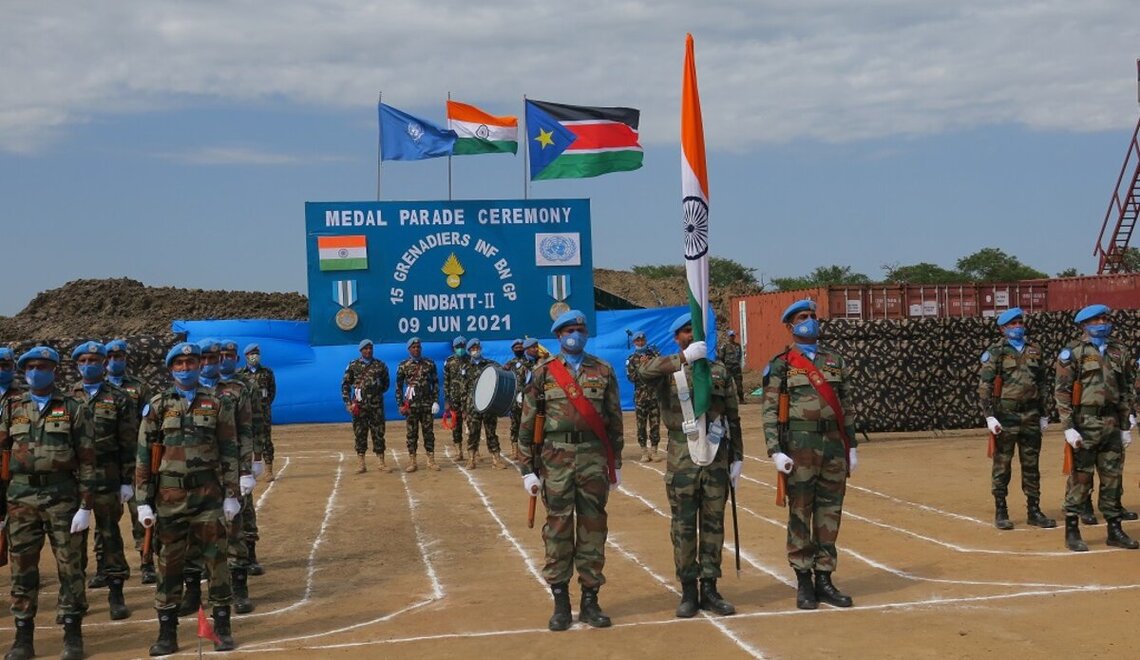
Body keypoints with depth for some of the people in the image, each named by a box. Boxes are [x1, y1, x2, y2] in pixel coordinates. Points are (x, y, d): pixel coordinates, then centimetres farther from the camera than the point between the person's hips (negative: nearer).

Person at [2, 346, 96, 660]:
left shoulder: (73, 409, 2)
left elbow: (86, 461, -1)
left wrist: (86, 506, -7)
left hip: (62, 496, -2)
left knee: (69, 566, 2)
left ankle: (73, 634, 12)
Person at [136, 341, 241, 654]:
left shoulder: (218, 403, 4)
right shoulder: (158, 405, 5)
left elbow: (230, 452, 3)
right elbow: (143, 455, 4)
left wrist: (231, 495, -2)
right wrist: (143, 501, 0)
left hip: (208, 494, -1)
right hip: (170, 496, 1)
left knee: (215, 561, 3)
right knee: (169, 564, 6)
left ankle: (223, 628, 13)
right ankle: (167, 633, 15)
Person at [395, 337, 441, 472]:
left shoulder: (429, 363, 4)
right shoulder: (403, 366, 1)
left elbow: (435, 383, 7)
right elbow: (398, 386, 3)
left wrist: (436, 401, -1)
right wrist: (400, 405, -3)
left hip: (427, 404, 1)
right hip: (411, 404, -1)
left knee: (428, 432, 4)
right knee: (412, 432, 3)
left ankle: (431, 461, 11)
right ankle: (412, 462, 8)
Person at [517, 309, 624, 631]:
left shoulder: (603, 370, 7)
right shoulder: (543, 372, 2)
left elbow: (614, 420, 11)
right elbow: (527, 423, 2)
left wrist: (616, 464, 10)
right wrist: (527, 468, -2)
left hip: (594, 458, 1)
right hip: (557, 458, -1)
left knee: (593, 527, 5)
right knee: (558, 527, 1)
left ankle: (590, 600, 14)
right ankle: (560, 602, 10)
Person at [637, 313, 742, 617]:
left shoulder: (719, 371, 11)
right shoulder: (667, 371, 3)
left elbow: (733, 418, 13)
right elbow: (644, 372, -23)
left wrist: (737, 457, 9)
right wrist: (683, 359, -31)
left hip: (716, 457, 3)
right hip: (682, 459, -2)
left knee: (713, 524, 6)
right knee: (684, 526, 2)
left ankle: (710, 590, 15)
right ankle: (688, 592, 11)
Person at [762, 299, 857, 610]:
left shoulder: (835, 361, 13)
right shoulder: (781, 365, 0)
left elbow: (845, 407, 16)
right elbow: (770, 411, -5)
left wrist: (851, 445, 12)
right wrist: (776, 451, -13)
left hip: (834, 445, 4)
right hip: (800, 447, -4)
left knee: (830, 514, 7)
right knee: (800, 515, 2)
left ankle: (824, 579, 16)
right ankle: (803, 582, 11)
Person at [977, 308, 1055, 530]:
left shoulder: (1034, 352, 12)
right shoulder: (995, 352, -2)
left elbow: (1044, 384, 17)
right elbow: (984, 386, -7)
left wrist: (1044, 415, 14)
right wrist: (989, 416, -15)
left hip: (1031, 417, 4)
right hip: (1005, 416, -4)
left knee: (1031, 466, 9)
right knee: (1002, 466, 1)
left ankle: (1034, 511, 17)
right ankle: (1000, 513, 8)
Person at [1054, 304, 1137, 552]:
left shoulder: (1118, 353, 13)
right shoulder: (1073, 352, -3)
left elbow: (1125, 393, 17)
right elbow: (1061, 392, -8)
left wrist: (1126, 427, 13)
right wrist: (1068, 427, -14)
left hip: (1112, 425, 5)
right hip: (1085, 424, -5)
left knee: (1112, 478, 9)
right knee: (1080, 478, -3)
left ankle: (1115, 530, 18)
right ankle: (1072, 532, 5)